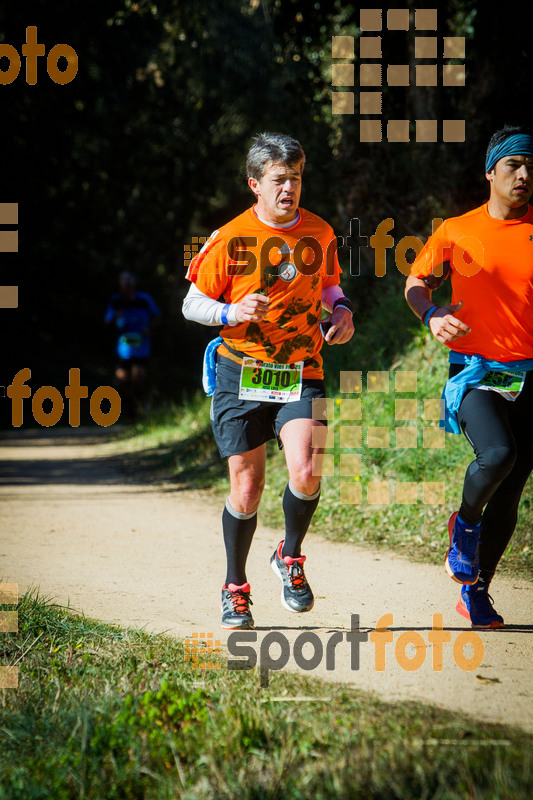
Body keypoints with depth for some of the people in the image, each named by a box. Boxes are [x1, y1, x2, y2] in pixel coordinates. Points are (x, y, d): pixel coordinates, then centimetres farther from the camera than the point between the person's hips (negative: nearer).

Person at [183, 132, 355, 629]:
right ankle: (235, 588, 22)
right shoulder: (230, 239, -5)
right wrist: (231, 313, -18)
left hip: (302, 374, 1)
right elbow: (192, 304, 1)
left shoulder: (320, 234, 4)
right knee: (246, 489, 0)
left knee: (306, 472, -20)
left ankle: (290, 558, 9)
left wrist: (342, 311, 1)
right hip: (241, 375, -1)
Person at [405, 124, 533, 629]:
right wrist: (432, 315, -7)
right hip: (474, 372, -2)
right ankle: (465, 523, 2)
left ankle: (476, 593, 21)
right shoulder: (456, 233, 3)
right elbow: (416, 283, 15)